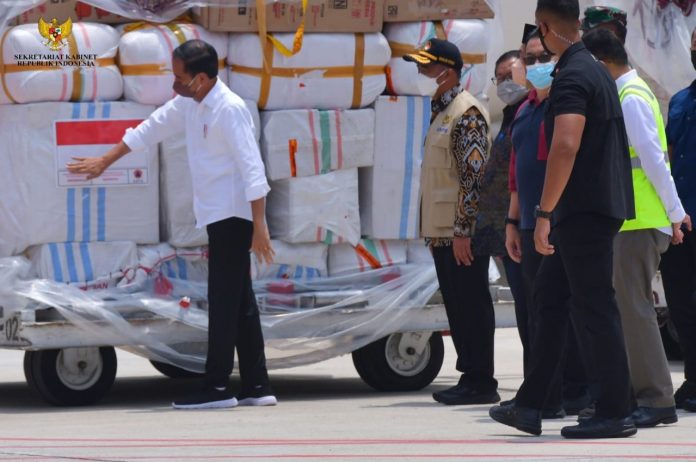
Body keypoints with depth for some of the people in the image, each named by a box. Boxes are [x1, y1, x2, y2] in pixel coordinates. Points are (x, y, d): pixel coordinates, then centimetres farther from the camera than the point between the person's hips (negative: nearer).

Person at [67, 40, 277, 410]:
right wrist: (105, 161, 30)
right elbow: (152, 129, 23)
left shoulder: (229, 109, -18)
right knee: (239, 303, 9)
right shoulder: (188, 105, 9)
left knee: (224, 303, -7)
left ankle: (217, 387, -5)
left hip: (233, 216, -9)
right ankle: (256, 386, 12)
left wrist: (259, 224, -25)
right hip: (220, 217, 9)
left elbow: (252, 168, -22)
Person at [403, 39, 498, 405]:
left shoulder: (466, 113, -12)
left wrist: (463, 230, -22)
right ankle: (470, 376, 16)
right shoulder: (440, 112, 18)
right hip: (442, 231, 10)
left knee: (472, 305, -6)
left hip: (462, 233, -10)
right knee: (456, 305, 11)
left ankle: (480, 382, -4)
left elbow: (474, 176, -18)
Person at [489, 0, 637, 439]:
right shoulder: (597, 70, 15)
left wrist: (545, 212, -26)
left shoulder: (572, 77, -17)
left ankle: (616, 413, -2)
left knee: (594, 307, -5)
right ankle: (530, 406, 15)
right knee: (551, 298, 13)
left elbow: (566, 145, -29)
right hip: (599, 204, 10)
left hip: (584, 209, -10)